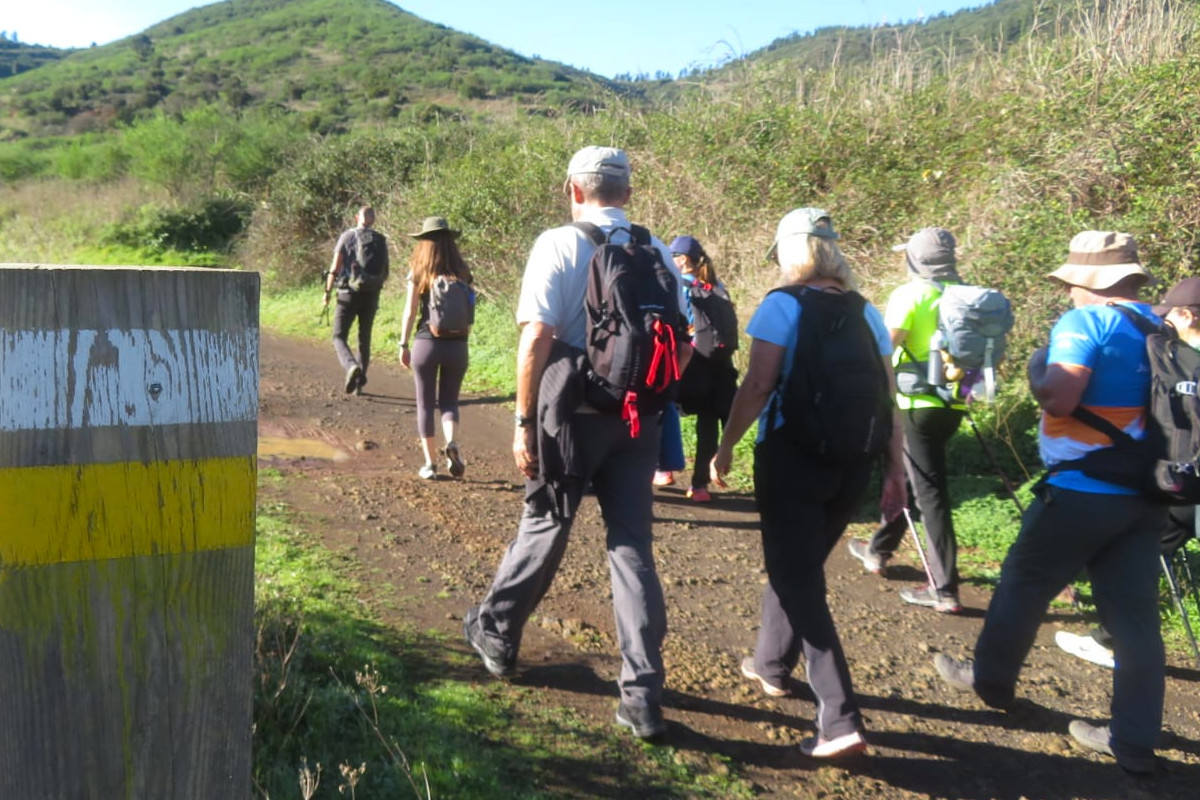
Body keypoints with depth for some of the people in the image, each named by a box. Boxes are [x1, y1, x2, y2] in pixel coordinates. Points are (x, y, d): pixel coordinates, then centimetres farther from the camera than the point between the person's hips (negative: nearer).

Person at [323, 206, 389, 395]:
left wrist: (328, 291, 0)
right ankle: (360, 382, 15)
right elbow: (385, 271, 4)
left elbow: (335, 266, -7)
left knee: (339, 337, 2)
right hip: (371, 295, 3)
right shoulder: (380, 240, 3)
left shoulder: (347, 236, -2)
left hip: (349, 294, -3)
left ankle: (351, 366, -26)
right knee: (364, 339, 13)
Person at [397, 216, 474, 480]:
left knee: (425, 404, 10)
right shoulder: (462, 273, 1)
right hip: (457, 345, 2)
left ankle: (430, 463, 12)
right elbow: (468, 312, 3)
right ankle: (452, 443, -14)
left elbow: (410, 312, -5)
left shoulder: (418, 273, -5)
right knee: (449, 400, 13)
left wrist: (403, 345, 3)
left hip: (426, 343, -1)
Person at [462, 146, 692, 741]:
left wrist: (524, 419, -9)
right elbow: (683, 344, 6)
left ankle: (496, 635, 37)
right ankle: (643, 694, 7)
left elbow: (537, 338, -15)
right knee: (633, 545, 7)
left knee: (543, 529, 14)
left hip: (573, 413, -3)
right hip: (638, 419, 3)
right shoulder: (657, 254, 6)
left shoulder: (560, 245, -7)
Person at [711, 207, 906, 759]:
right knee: (800, 567, 24)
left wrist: (725, 446, -3)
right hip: (853, 464, 6)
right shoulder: (867, 314, 9)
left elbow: (757, 386, -13)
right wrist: (895, 470, 11)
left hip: (793, 457, -6)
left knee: (797, 581, -1)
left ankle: (840, 720, -10)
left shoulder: (783, 306, -7)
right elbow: (888, 400, 7)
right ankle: (772, 665, 42)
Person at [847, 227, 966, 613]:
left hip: (918, 402, -6)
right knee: (905, 474, 21)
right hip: (953, 403, 7)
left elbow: (884, 347, -19)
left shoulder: (908, 295, -9)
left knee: (930, 491, -3)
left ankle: (945, 589, 1)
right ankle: (879, 551, 33)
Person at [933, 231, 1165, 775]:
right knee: (1133, 612, 7)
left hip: (1085, 490, -7)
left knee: (1024, 583, 12)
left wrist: (1037, 371, -5)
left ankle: (991, 680, 29)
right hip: (1144, 491, 7)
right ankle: (1134, 740, 10)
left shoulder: (1084, 322, -13)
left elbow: (1059, 400, -24)